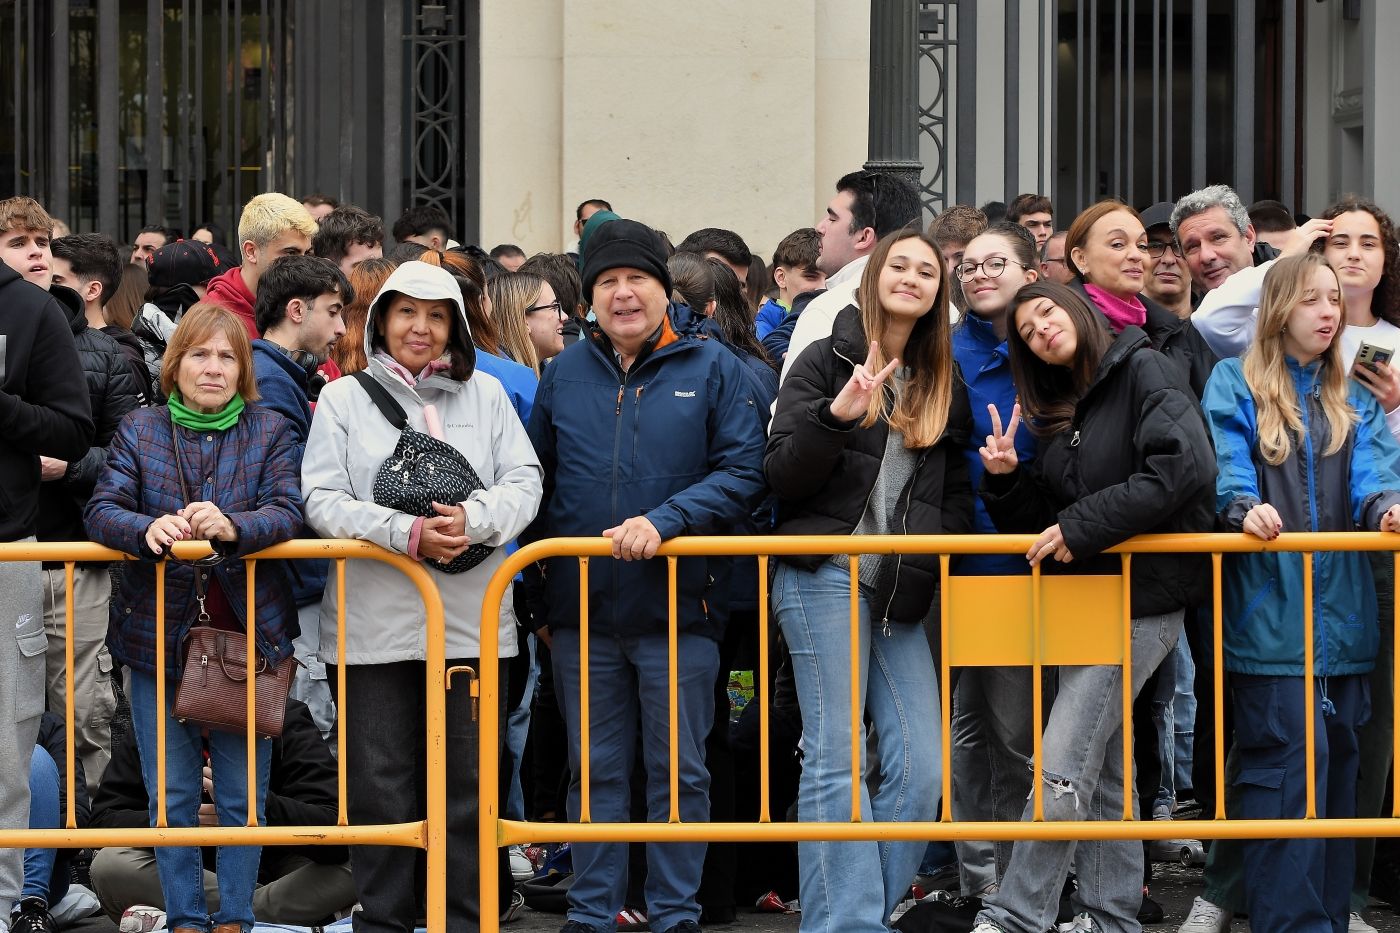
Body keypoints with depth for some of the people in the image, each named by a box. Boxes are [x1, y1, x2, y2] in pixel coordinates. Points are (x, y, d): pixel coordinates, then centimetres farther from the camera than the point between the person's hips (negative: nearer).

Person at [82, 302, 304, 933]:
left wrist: (233, 527, -31)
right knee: (171, 795, 6)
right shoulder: (139, 431, 5)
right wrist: (148, 531, -28)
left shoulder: (269, 431, 3)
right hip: (157, 637, 1)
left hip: (247, 637, -1)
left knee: (242, 796, 5)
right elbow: (102, 511, -6)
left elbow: (286, 512, -10)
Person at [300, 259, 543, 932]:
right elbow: (322, 500, -4)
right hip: (375, 620, -1)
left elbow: (524, 483, 4)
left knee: (469, 785, 5)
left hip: (471, 618, 2)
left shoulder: (484, 393, 11)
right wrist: (405, 533, -17)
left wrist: (475, 519, -17)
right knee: (381, 788, 2)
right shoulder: (344, 398, 5)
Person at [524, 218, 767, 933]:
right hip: (582, 613, 2)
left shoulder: (713, 369, 0)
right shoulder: (563, 373, 8)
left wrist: (663, 521, -19)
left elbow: (743, 475, -7)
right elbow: (537, 483, 14)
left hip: (678, 608, -2)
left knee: (678, 772, 5)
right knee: (596, 772, 9)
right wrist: (540, 598, 12)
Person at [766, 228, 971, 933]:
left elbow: (955, 491, 20)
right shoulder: (828, 361, 1)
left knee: (920, 769, -2)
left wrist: (934, 557, 0)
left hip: (899, 593, 5)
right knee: (836, 760, -7)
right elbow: (780, 477, -6)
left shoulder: (945, 384, 16)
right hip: (825, 578, -5)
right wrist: (836, 416, -21)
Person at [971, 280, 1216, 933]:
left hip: (1142, 600, -9)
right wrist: (1006, 480, -4)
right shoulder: (1060, 412, 17)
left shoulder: (1145, 370, -7)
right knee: (1104, 770, 12)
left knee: (1061, 773, -12)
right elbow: (1042, 522, 16)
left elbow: (1184, 465, -22)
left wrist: (1085, 527, -20)